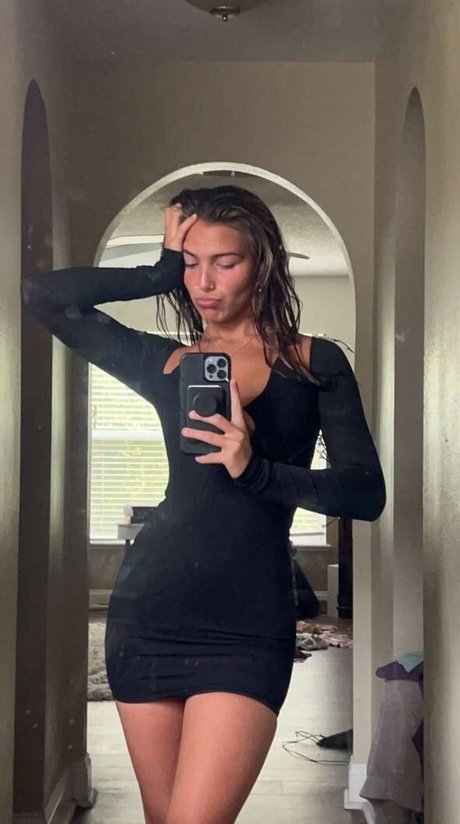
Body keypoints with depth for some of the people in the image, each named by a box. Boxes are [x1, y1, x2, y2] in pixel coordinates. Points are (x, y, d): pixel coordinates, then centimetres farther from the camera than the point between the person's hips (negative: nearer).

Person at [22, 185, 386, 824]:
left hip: (248, 624, -3)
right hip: (150, 610, 3)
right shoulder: (164, 362, 13)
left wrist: (255, 468, -18)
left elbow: (366, 493, -4)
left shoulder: (316, 363, 6)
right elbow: (44, 295, 6)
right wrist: (162, 271, 8)